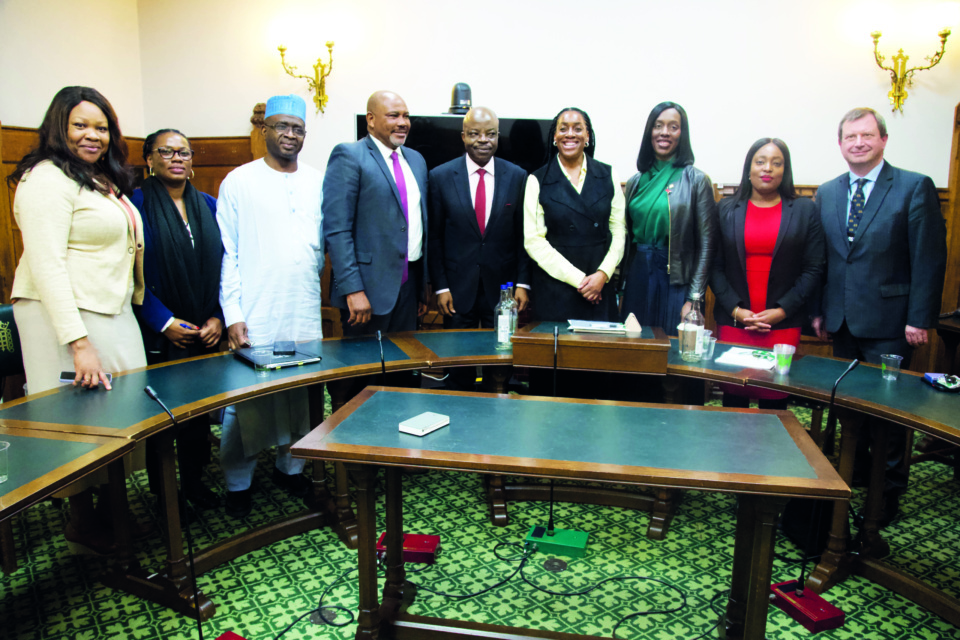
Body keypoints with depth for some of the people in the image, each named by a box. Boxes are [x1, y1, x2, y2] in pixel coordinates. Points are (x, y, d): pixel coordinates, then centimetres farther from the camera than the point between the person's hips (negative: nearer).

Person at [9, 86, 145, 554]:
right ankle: (83, 524, 15)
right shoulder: (48, 178, -12)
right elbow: (46, 266, -19)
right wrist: (79, 342, -25)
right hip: (66, 317, -8)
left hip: (113, 313, 9)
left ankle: (112, 508, 22)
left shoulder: (103, 179, 17)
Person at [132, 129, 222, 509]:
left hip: (204, 333, 4)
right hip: (157, 334, -4)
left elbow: (222, 265, 8)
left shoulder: (208, 206, 9)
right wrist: (164, 322, -14)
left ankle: (193, 481, 28)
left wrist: (217, 317, -3)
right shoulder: (136, 204, -6)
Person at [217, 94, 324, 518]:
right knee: (246, 402, 2)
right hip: (255, 319, -3)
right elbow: (226, 254, -2)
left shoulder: (317, 183, 10)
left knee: (300, 398, 9)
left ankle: (290, 466, 29)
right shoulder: (239, 182, 1)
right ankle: (238, 483, 19)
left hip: (305, 316, 3)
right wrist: (232, 314, -9)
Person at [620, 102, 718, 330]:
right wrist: (620, 289, 8)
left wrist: (693, 300, -10)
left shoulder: (697, 180, -3)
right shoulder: (636, 181, 10)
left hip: (675, 282, -4)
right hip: (636, 278, 4)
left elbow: (706, 245, -5)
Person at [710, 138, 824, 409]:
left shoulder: (804, 210, 8)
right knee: (733, 396, 2)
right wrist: (735, 309, -7)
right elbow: (715, 266, 5)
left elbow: (813, 270, 3)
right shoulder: (727, 209, 9)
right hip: (733, 322, 1)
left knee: (775, 399, 0)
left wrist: (781, 310, -7)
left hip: (784, 324, 0)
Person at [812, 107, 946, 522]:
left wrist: (920, 319, -12)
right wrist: (819, 310, 8)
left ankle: (888, 493, 18)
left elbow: (930, 259, -8)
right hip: (842, 321, 4)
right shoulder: (827, 193, 10)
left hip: (888, 322, -4)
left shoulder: (915, 188, -4)